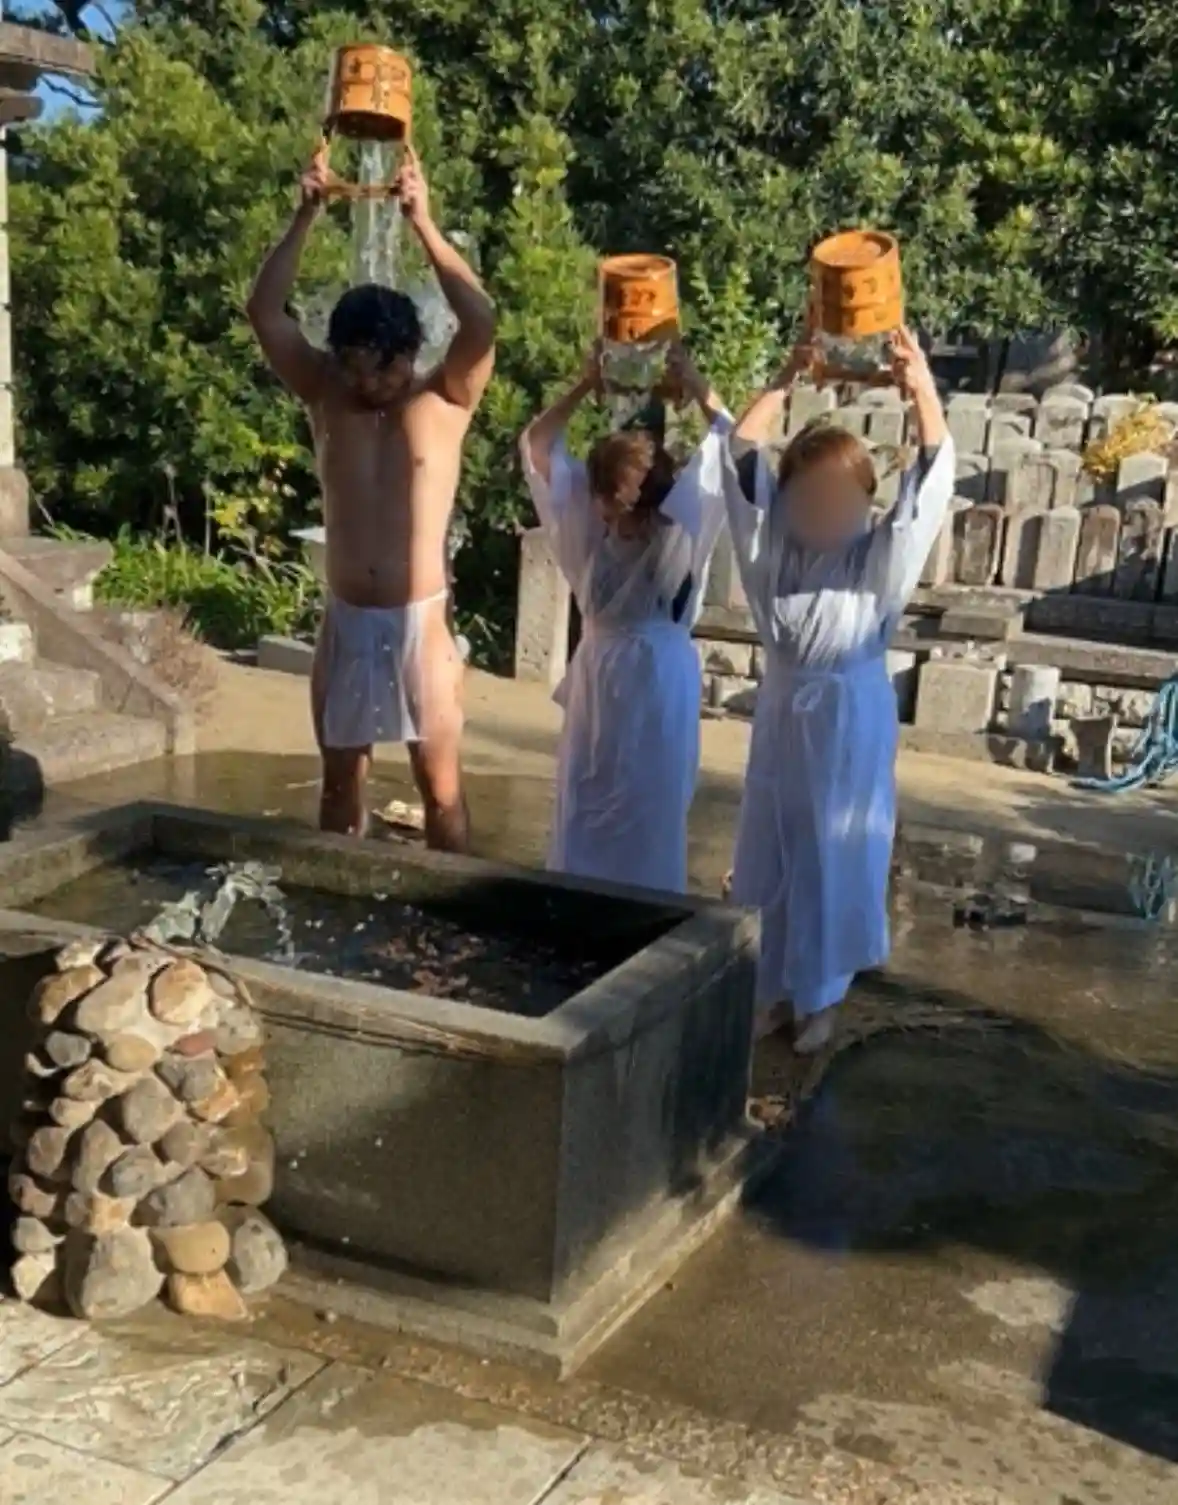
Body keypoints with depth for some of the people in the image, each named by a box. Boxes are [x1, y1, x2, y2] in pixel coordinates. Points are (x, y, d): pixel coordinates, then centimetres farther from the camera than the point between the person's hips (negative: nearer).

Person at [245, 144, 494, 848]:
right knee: (341, 779, 14)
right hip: (345, 621, 3)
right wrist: (306, 216, -14)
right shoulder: (325, 396, 3)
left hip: (421, 623, -3)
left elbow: (482, 322, -22)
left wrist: (424, 221, -25)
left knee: (440, 783, 3)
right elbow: (265, 314, -6)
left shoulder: (445, 401, -5)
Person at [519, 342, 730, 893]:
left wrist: (696, 387, -17)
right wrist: (584, 386, -7)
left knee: (648, 816, 4)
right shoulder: (592, 522, 0)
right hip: (596, 676, 4)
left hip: (656, 679, -4)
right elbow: (537, 447, 0)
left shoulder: (678, 532, -10)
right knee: (583, 811, 11)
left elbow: (732, 450, -19)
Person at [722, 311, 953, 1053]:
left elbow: (933, 477, -19)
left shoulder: (880, 554, -8)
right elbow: (742, 452, -6)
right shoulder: (774, 537, -1)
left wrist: (923, 390, -33)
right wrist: (788, 380, -17)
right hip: (784, 708, 3)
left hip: (851, 714, -3)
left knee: (833, 858, 5)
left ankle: (820, 996, 18)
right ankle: (774, 987, 25)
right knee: (771, 853, 11)